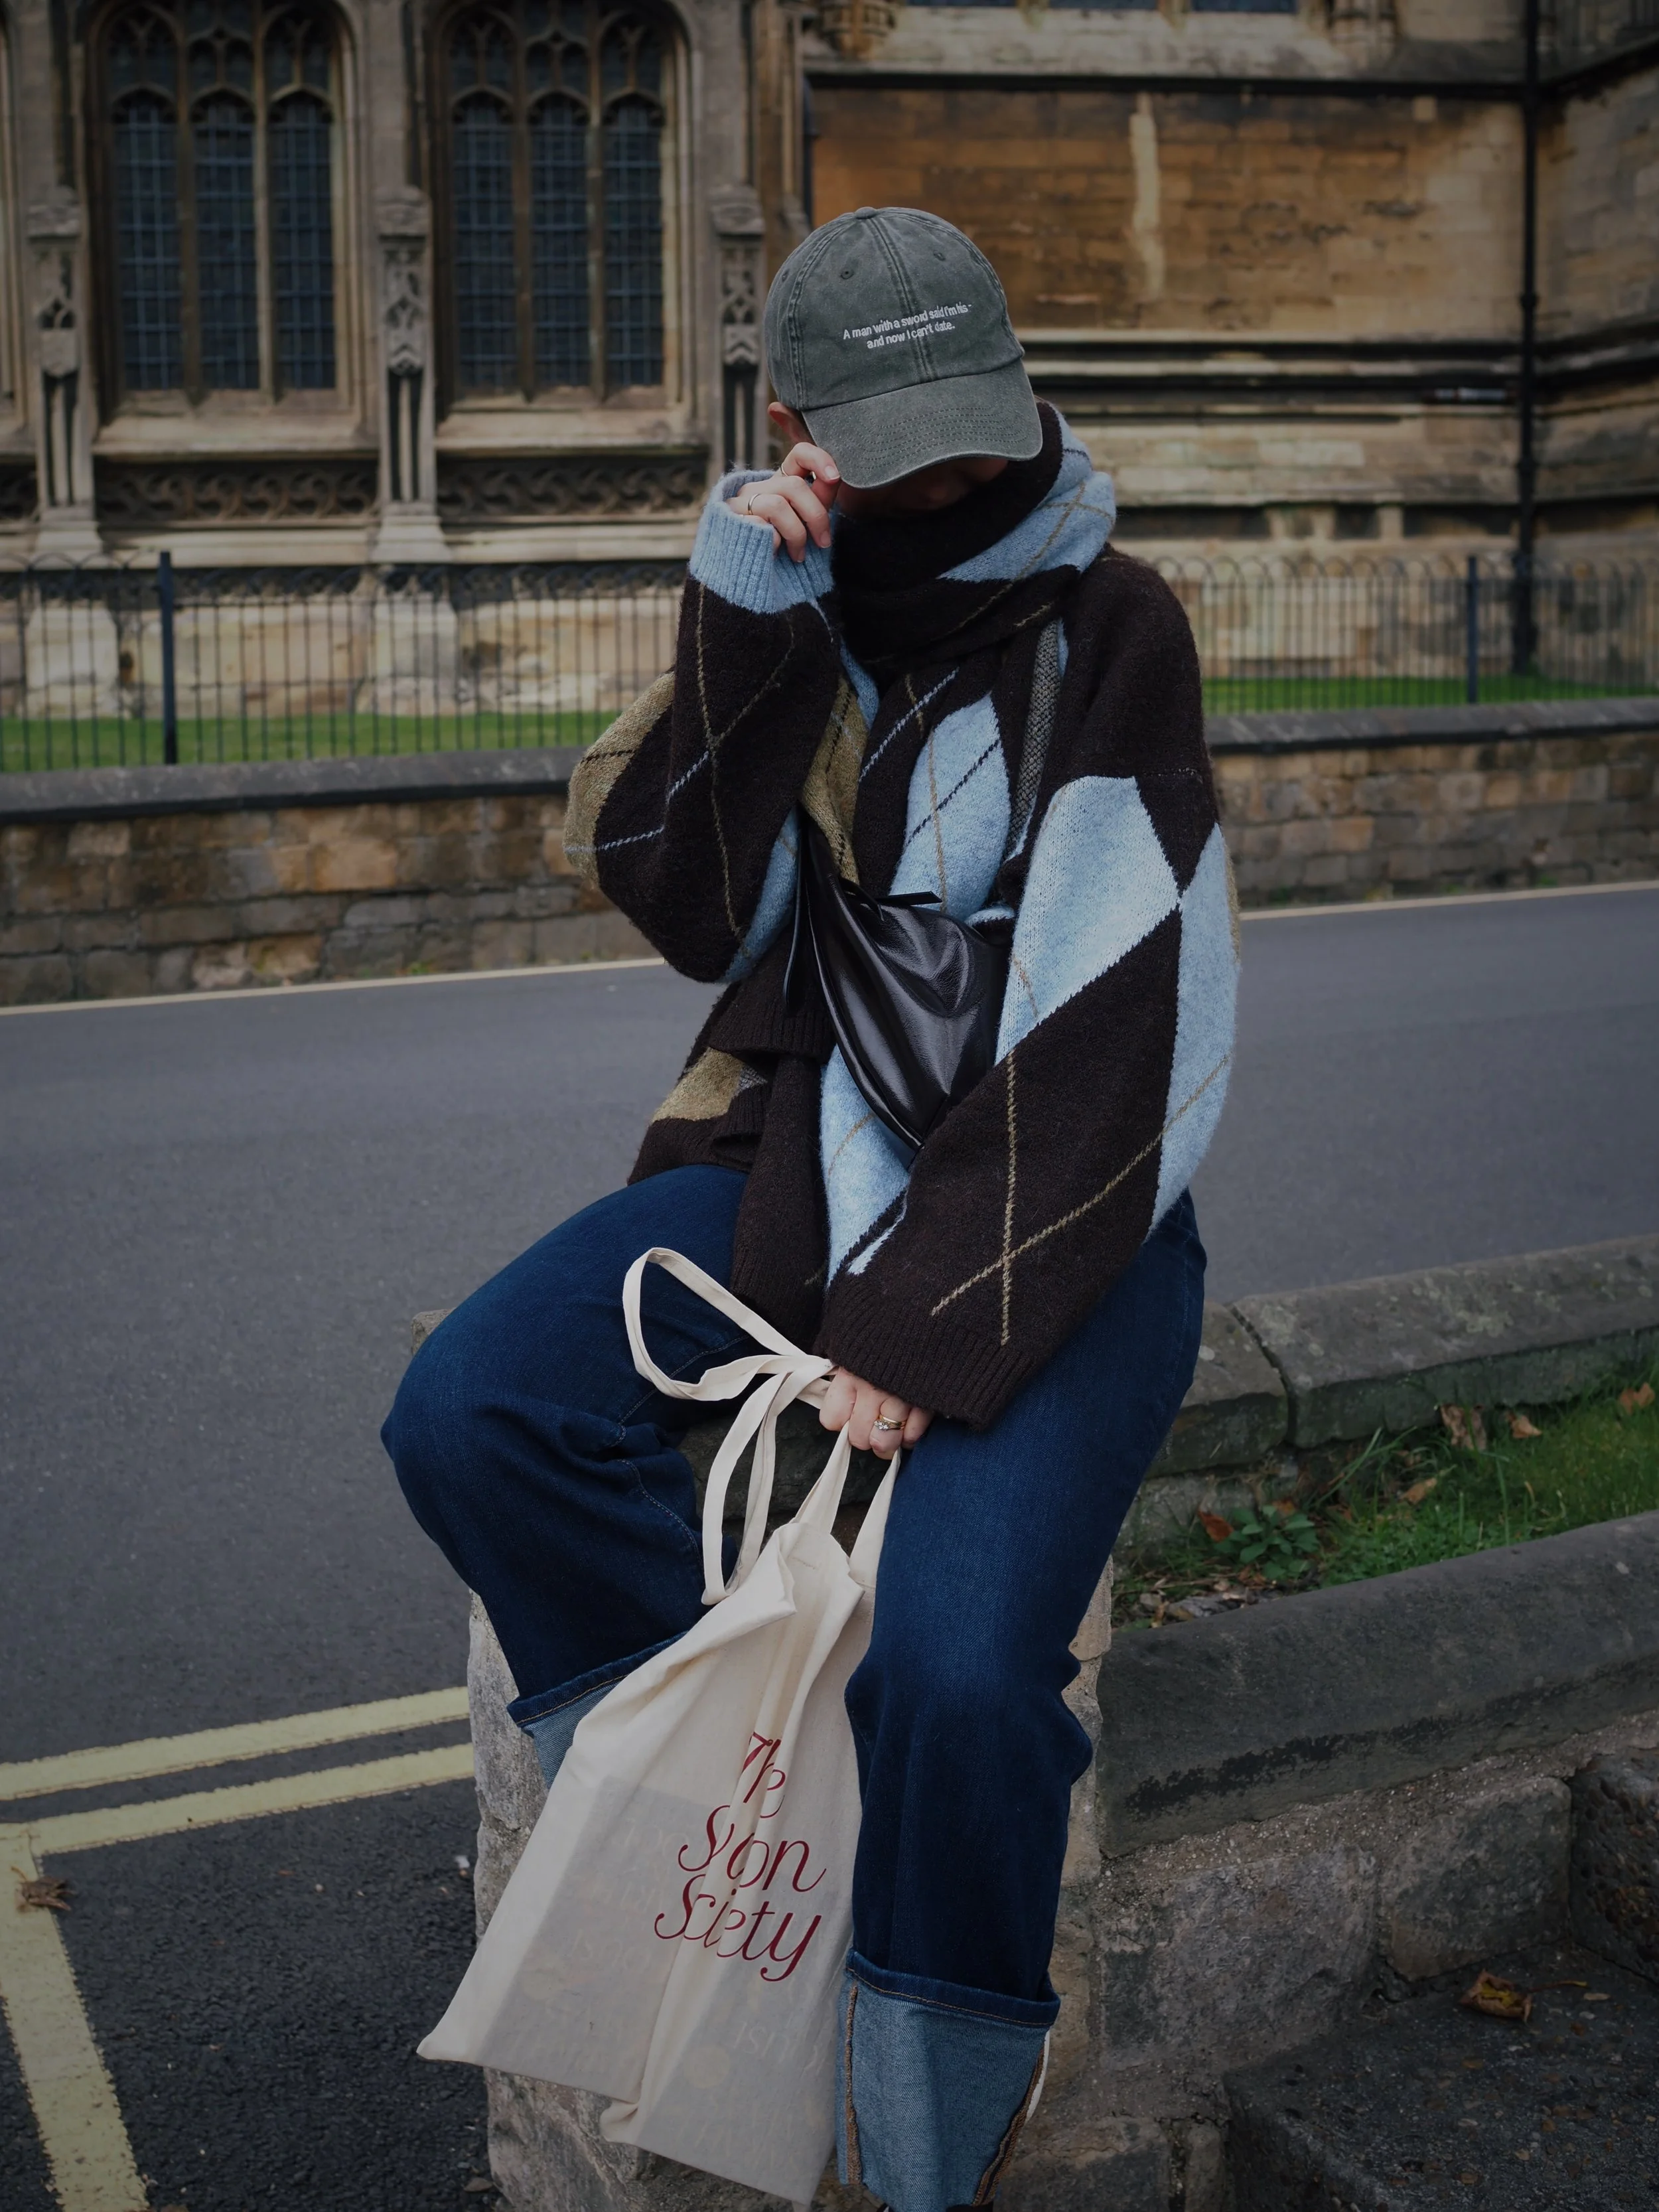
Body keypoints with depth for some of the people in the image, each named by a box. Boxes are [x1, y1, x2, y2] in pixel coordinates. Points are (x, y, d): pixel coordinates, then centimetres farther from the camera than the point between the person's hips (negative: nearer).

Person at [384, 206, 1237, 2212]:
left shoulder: (1105, 627, -7)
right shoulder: (798, 602, 8)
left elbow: (1104, 1020, -14)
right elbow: (689, 907, -1)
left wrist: (925, 1326, -19)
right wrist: (738, 630, -14)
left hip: (1054, 1211, -5)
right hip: (798, 1158, 5)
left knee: (954, 1666, -25)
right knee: (468, 1412, -18)